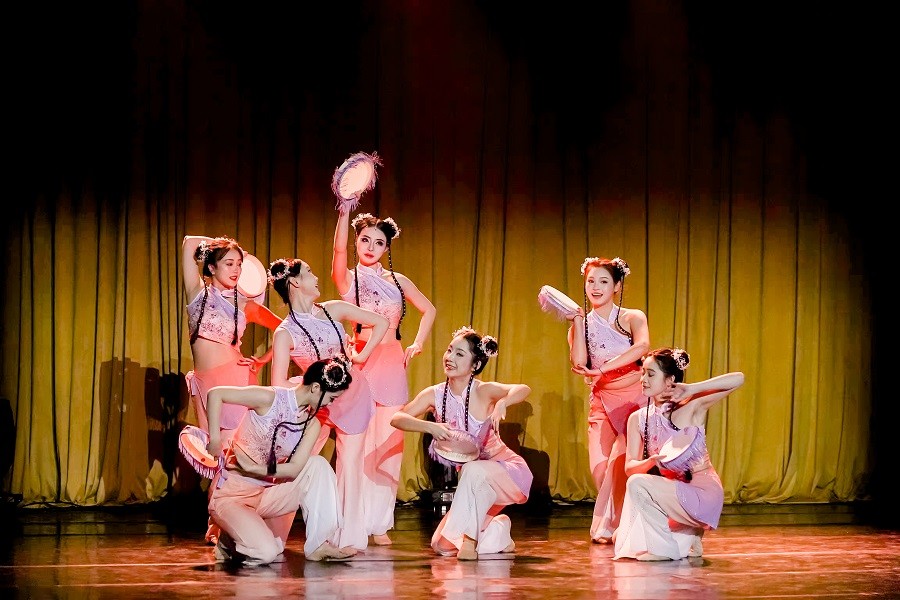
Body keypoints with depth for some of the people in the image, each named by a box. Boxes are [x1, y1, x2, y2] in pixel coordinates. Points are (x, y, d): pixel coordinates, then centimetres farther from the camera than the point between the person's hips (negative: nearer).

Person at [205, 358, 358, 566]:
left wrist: (251, 467, -17)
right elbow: (215, 394, -16)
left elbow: (294, 469, -9)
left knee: (318, 465, -13)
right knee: (266, 554, -28)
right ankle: (229, 542, 6)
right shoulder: (270, 399, -15)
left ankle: (318, 544, -12)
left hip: (265, 493, 6)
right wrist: (215, 440, -19)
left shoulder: (312, 424, 2)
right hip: (231, 496, -6)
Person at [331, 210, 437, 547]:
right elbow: (338, 248, -20)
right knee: (358, 441, -8)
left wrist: (418, 344, 10)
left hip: (392, 364, 4)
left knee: (388, 442, 3)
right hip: (360, 361, -4)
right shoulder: (347, 278, 1)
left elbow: (429, 310, 24)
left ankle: (379, 523, 10)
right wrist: (345, 211, -34)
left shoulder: (397, 280, 12)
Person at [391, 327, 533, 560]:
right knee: (443, 546, 0)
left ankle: (470, 538, -24)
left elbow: (523, 389, -38)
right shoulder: (434, 394, -7)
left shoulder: (483, 391, -19)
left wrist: (502, 403, -59)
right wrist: (430, 426, -36)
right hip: (474, 483, 5)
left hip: (509, 471, -5)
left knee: (474, 471, -38)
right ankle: (498, 530, 23)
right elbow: (397, 419, -19)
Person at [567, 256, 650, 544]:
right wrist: (577, 321, -11)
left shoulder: (632, 318, -3)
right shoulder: (583, 325, 5)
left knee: (621, 461, -18)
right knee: (599, 466, -12)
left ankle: (611, 526, -1)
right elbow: (579, 363, -13)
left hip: (636, 397, -3)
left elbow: (642, 346, -26)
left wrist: (603, 369, -34)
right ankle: (606, 525, 11)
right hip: (603, 401, 3)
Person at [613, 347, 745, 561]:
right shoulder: (638, 419, 4)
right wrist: (651, 462, -25)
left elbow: (738, 379, -20)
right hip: (673, 492, 7)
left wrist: (691, 389, -24)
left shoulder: (692, 406, -10)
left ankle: (664, 547, -9)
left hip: (703, 495, -7)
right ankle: (686, 539, 19)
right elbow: (630, 467, -2)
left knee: (637, 484, -21)